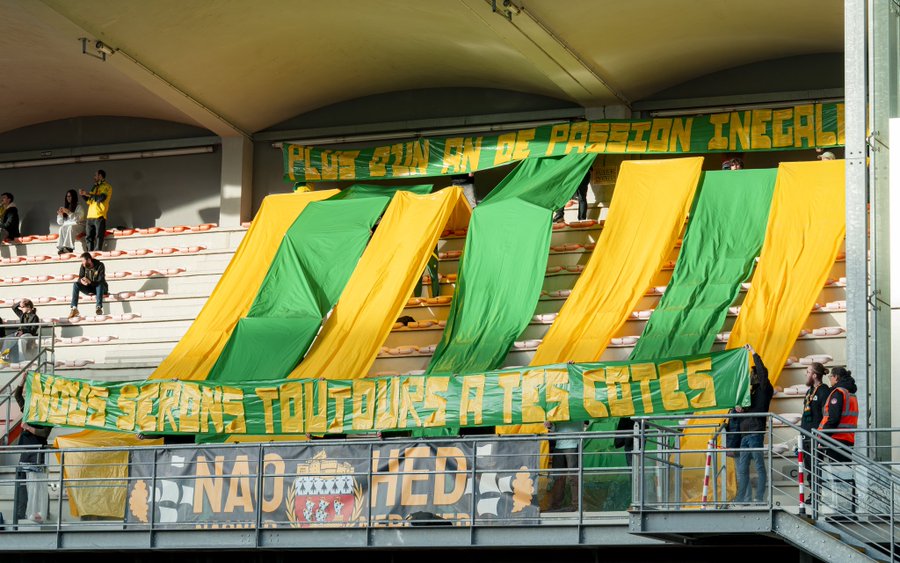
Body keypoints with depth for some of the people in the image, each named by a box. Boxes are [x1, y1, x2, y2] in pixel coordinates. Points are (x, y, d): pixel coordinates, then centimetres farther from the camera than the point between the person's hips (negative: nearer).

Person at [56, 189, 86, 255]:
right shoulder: (66, 207, 16)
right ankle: (61, 247, -45)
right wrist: (60, 215, -4)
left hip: (78, 226, -4)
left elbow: (77, 218, -13)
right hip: (67, 226, 4)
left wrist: (68, 212, -21)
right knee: (62, 228, -32)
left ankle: (69, 247, -48)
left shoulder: (79, 206, 2)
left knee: (70, 228, -38)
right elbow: (60, 223, 16)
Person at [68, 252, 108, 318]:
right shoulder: (83, 266, -6)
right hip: (89, 289, 4)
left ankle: (99, 307, -46)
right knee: (76, 284, -20)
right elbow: (80, 277, -4)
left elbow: (101, 281, -26)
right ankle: (74, 308, -29)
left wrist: (90, 282, -43)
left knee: (100, 284, -38)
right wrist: (81, 281, -31)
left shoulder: (100, 265, -19)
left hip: (100, 288, -4)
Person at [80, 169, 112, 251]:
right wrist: (84, 195, 12)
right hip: (90, 216, 8)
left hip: (99, 216, -8)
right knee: (88, 238, 1)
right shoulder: (95, 187, 25)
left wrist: (89, 194, -10)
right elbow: (89, 201, 28)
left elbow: (101, 198, -15)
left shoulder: (106, 186, 1)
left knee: (98, 236, -12)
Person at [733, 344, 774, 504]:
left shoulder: (765, 389, -2)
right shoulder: (752, 391, 22)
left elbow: (762, 371, -16)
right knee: (742, 467, 9)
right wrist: (739, 408, 6)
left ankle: (760, 497, -7)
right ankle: (742, 498, 12)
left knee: (759, 465, -7)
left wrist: (753, 353, -11)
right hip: (746, 433, 9)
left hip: (756, 432, -9)